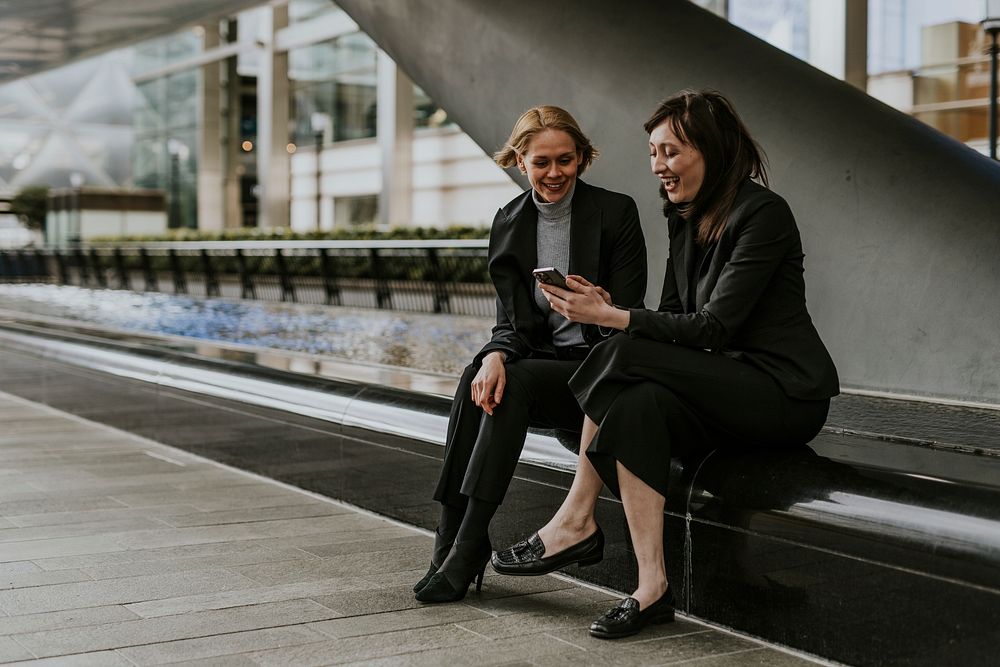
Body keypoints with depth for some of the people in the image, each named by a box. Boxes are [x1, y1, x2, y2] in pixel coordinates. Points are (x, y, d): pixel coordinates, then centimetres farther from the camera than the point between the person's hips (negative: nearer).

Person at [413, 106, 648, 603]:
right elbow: (513, 320, 1)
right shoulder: (509, 224, 7)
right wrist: (496, 355, -20)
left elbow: (628, 316, -5)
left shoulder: (616, 212, -4)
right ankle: (451, 541, -29)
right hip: (539, 360, 4)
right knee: (475, 383, -29)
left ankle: (466, 546, -32)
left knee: (515, 381, -32)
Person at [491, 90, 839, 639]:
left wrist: (612, 318, -25)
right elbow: (672, 320, 8)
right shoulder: (685, 219, 12)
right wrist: (601, 308, -11)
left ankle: (574, 519, -15)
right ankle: (651, 588, -26)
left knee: (628, 357, -26)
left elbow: (713, 327, -22)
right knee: (639, 403, -24)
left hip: (785, 392, -8)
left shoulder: (763, 214, -14)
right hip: (724, 386, 8)